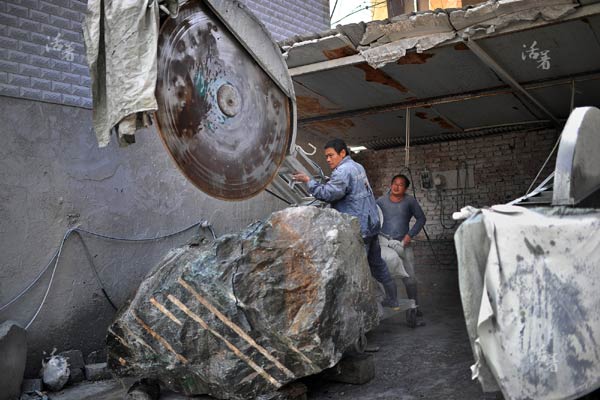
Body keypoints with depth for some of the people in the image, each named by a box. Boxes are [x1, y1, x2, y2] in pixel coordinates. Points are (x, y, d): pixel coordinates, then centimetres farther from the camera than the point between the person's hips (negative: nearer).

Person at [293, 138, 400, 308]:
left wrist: (308, 181, -13)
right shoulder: (357, 167, 17)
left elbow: (328, 193, -22)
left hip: (359, 228, -10)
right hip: (371, 224, 10)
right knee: (376, 262, 20)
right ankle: (392, 298, 30)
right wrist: (327, 183, 11)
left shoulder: (343, 171, -15)